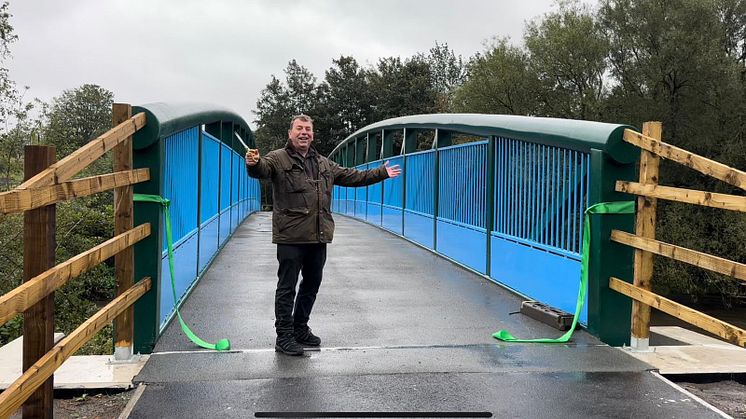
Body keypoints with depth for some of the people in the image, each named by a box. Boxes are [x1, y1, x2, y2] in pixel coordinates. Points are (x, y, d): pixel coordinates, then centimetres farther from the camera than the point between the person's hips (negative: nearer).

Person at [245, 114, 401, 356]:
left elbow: (351, 176, 25)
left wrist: (382, 173, 27)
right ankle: (284, 337, 6)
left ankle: (300, 329, 32)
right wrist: (253, 164, -49)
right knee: (287, 287, -2)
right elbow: (262, 169, -25)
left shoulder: (324, 164, 17)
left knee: (311, 285, 17)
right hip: (291, 236, -7)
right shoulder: (278, 159, -4)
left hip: (318, 236, 7)